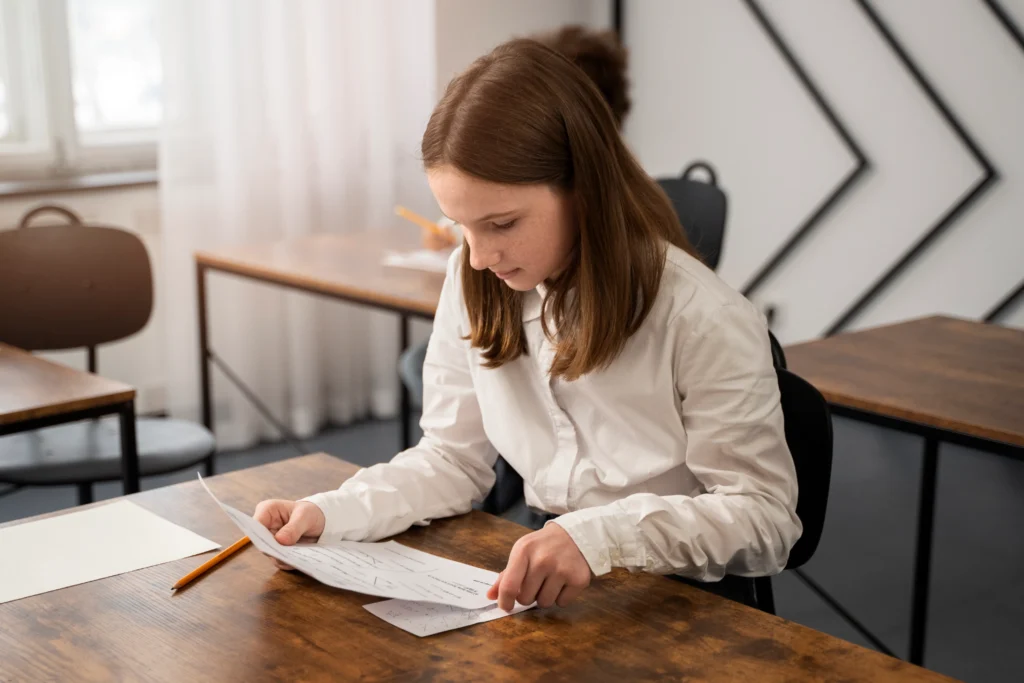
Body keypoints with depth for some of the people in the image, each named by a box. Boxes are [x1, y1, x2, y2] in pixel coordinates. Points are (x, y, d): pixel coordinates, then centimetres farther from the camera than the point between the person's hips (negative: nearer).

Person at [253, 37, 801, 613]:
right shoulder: (474, 285, -2)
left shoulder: (706, 323, -19)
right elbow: (455, 457, 6)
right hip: (534, 594, 4)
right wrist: (330, 515, -12)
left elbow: (766, 520, -17)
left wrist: (604, 537, -33)